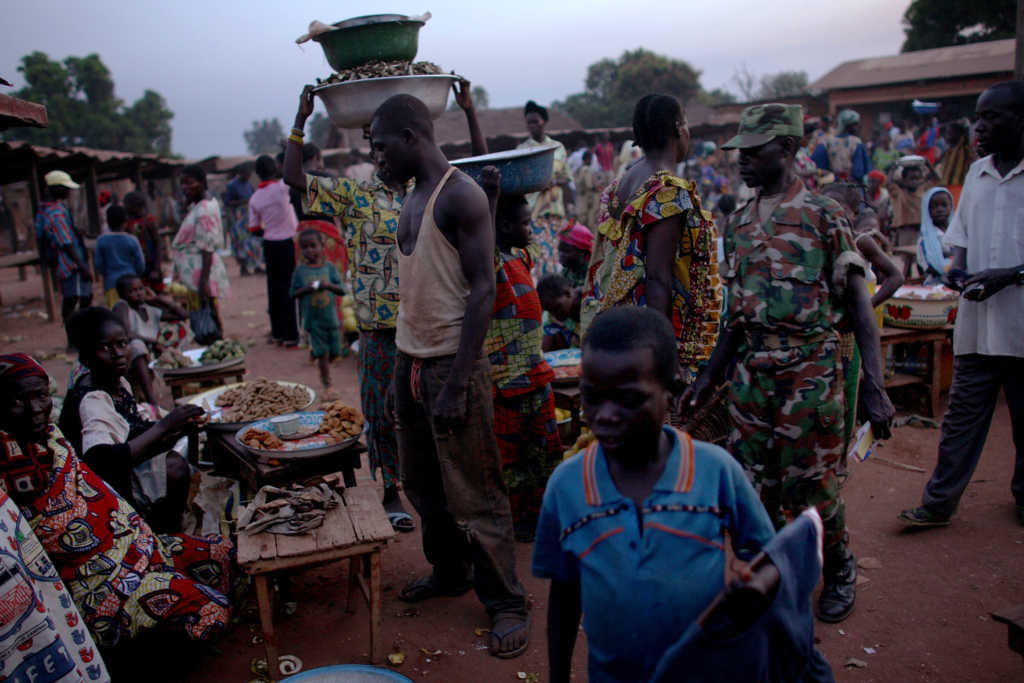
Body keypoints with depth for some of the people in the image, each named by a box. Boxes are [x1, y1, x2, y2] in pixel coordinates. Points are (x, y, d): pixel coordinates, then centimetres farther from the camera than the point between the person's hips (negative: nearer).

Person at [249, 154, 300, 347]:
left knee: (274, 288, 12)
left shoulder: (254, 198, 4)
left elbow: (254, 229, 7)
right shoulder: (282, 187, -12)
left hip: (269, 245, 5)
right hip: (288, 243, -5)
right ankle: (291, 336, 1)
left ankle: (277, 333, 19)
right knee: (290, 288, -1)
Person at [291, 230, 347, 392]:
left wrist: (329, 285, -20)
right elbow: (293, 293, 1)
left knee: (334, 352, 11)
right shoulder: (300, 270, -3)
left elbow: (341, 290, -2)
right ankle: (327, 384, 12)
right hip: (313, 319, -2)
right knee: (322, 353, 0)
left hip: (331, 317, 2)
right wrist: (305, 289, -17)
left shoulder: (329, 267, -1)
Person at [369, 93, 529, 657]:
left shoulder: (460, 194, -13)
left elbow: (482, 290, -18)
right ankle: (448, 572, 37)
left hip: (452, 362, -9)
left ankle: (505, 603, 15)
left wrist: (457, 382, -22)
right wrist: (404, 368, 16)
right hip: (410, 357, 9)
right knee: (422, 483, 18)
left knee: (474, 493, 0)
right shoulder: (414, 195, 14)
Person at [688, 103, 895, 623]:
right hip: (750, 373, 5)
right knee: (752, 485, 10)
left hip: (810, 373, -5)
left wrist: (875, 387, -14)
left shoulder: (824, 216, -7)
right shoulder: (739, 224, 9)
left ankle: (839, 571, 32)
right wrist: (709, 376, 11)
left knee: (813, 484, 5)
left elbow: (858, 304, -7)